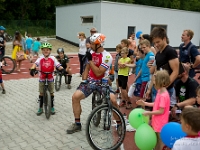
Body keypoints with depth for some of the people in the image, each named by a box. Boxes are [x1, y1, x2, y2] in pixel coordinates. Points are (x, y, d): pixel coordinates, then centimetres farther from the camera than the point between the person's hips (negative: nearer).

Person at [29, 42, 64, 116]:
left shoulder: (53, 58, -5)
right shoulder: (40, 59, -7)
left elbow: (58, 65, -13)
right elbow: (35, 63, -22)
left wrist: (62, 69, -33)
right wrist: (32, 69, -42)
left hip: (50, 78, 0)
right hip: (42, 79, 0)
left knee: (51, 93, 7)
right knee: (41, 93, 8)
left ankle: (52, 107, 24)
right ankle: (40, 108, 21)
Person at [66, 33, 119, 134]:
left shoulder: (107, 56, -17)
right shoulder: (91, 53, 3)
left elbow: (98, 73, -23)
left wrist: (90, 60, -21)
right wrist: (83, 79, -1)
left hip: (102, 82, -5)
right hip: (90, 81, 5)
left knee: (113, 100, -27)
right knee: (75, 96, -13)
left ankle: (119, 123, -2)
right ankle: (77, 124, 3)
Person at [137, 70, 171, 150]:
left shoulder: (163, 95, -27)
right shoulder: (160, 91, 2)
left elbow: (161, 111, -25)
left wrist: (149, 113, -19)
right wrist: (145, 103, 8)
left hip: (160, 124, -9)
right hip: (157, 122, 9)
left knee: (161, 143, 8)